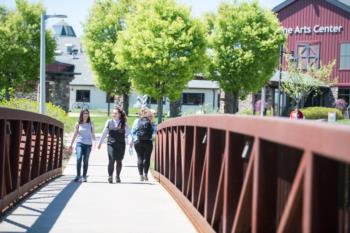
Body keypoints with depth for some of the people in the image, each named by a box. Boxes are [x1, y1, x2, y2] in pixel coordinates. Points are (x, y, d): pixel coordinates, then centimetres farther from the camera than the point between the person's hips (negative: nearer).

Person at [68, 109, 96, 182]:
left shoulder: (90, 124, 6)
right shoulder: (78, 124, 5)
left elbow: (93, 134, 7)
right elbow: (74, 135, 10)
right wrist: (71, 145, 10)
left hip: (88, 144, 1)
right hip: (80, 143, -1)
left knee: (85, 161, 4)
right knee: (79, 159, -18)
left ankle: (84, 176, 13)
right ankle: (78, 176, -15)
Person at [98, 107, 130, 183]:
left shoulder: (124, 123, 3)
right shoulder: (109, 122, 6)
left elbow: (127, 133, 1)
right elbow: (104, 133, 11)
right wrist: (100, 143, 14)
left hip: (121, 144, 0)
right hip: (111, 144, 0)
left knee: (119, 161, 7)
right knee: (111, 160, -11)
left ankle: (118, 176, 22)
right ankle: (110, 176, -2)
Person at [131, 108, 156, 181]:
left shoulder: (137, 121, 4)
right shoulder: (150, 121, -2)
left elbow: (132, 132, 5)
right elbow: (154, 130, -1)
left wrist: (134, 139, 12)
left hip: (138, 142, 2)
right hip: (148, 142, -1)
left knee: (140, 158, 5)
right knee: (147, 158, 6)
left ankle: (141, 175, -1)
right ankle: (145, 174, -3)